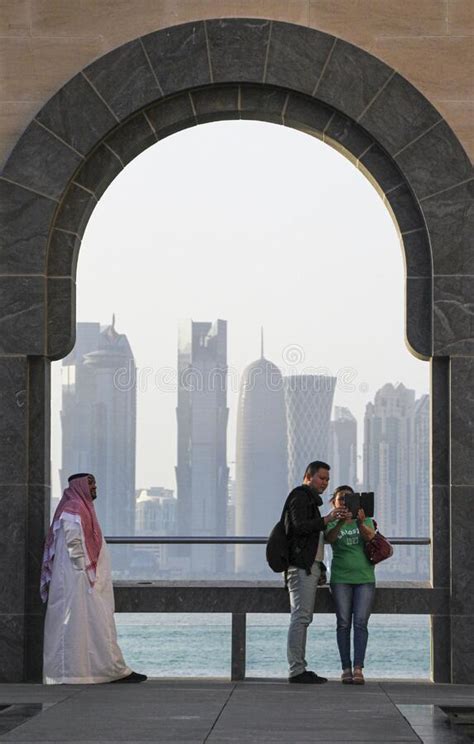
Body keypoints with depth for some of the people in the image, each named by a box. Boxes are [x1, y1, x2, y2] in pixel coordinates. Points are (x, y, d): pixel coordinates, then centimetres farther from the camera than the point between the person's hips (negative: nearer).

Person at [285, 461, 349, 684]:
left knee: (303, 618, 8)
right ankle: (296, 670, -17)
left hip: (309, 566, 11)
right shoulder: (300, 497, -6)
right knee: (300, 617, -13)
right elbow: (299, 526, -20)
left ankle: (299, 668, 9)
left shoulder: (310, 499, 26)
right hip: (302, 566, -11)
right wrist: (326, 519, -29)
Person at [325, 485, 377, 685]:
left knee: (360, 622, -8)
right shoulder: (332, 523, 6)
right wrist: (341, 522, -36)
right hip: (341, 578, 0)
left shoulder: (365, 520, 8)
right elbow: (329, 538, -17)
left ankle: (358, 669, -13)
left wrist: (360, 523, -35)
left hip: (364, 578, 0)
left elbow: (369, 536, -13)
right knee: (344, 623, -4)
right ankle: (346, 669, -3)